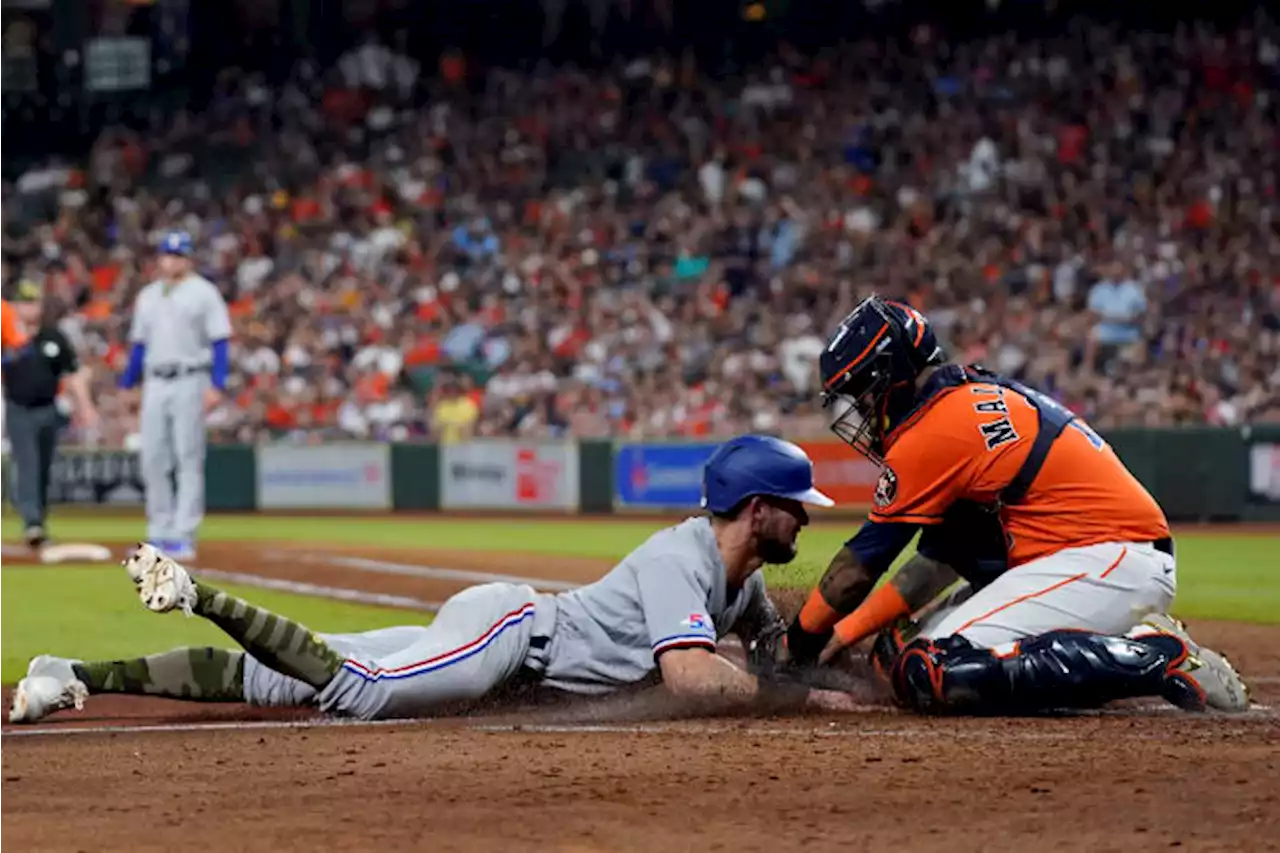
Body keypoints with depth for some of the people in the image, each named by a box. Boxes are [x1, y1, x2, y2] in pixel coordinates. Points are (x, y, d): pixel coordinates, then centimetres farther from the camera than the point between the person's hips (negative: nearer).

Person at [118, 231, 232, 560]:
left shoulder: (203, 293, -1)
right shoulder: (148, 296, 16)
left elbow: (219, 342, -6)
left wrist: (216, 385, -15)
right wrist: (126, 386, 14)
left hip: (189, 382, -5)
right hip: (155, 384, 5)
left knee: (189, 459, -7)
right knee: (153, 460, 4)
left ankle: (183, 535, -7)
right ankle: (159, 534, 12)